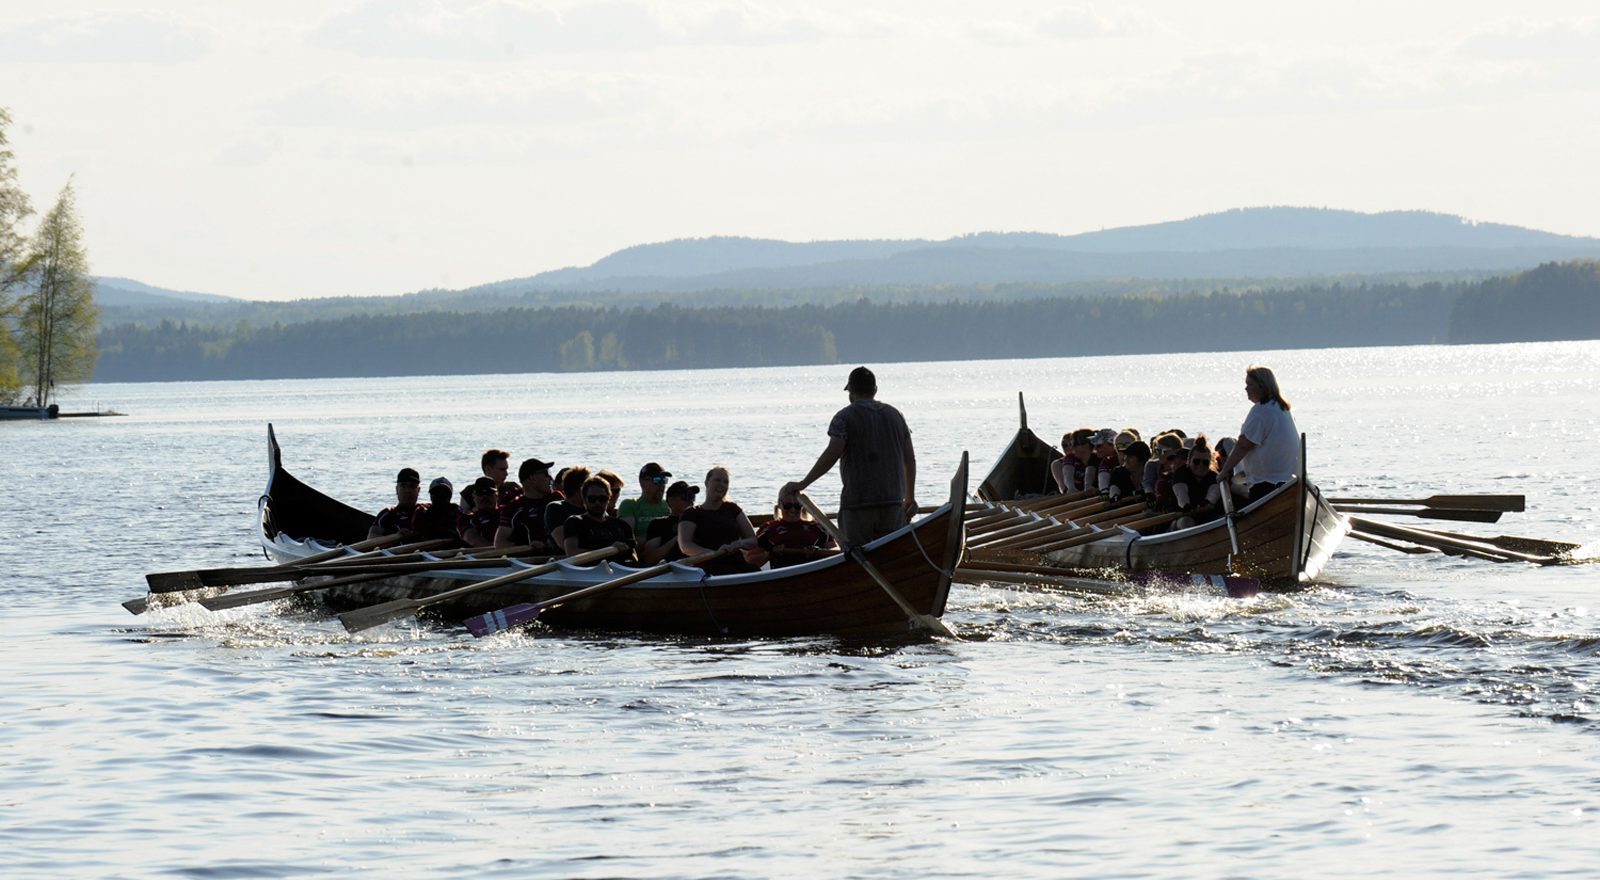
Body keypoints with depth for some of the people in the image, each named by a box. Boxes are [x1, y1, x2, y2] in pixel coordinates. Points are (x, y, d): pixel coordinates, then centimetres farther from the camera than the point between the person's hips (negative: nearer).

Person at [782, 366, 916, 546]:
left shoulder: (844, 417, -4)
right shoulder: (894, 415, 12)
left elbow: (831, 455, -17)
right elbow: (910, 459, 14)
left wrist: (802, 484, -13)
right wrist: (910, 497, 23)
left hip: (857, 503, -4)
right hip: (893, 502, 4)